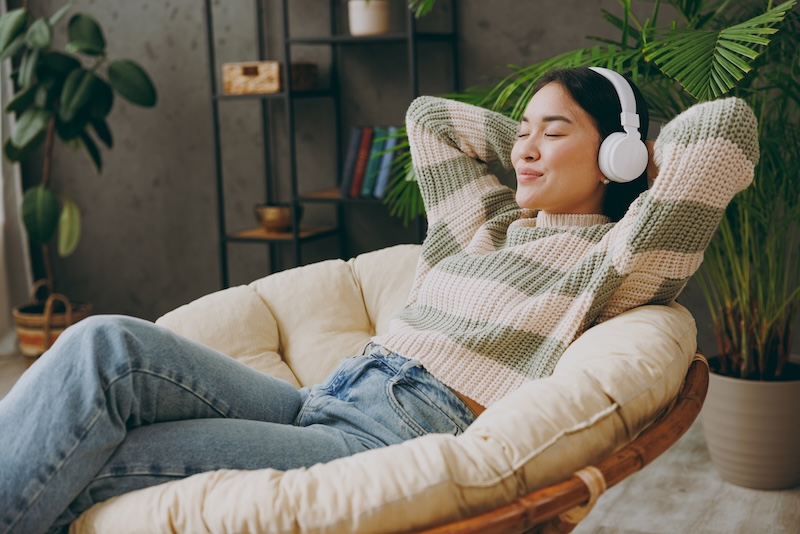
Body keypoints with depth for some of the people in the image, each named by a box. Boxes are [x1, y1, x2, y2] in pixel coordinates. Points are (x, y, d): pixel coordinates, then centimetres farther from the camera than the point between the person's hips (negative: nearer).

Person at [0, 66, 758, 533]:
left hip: (403, 442, -7)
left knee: (89, 462, -21)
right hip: (326, 401, 7)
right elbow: (428, 116, 36)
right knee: (107, 346, -17)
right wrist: (534, 146, 31)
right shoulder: (487, 221, 26)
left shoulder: (611, 257, 5)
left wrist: (637, 154, 14)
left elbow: (726, 124, -4)